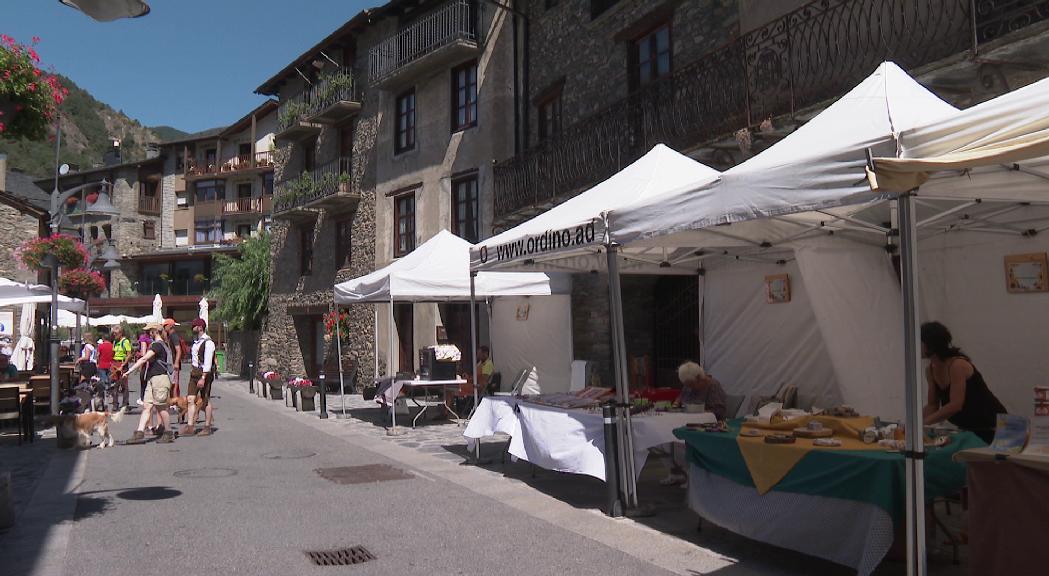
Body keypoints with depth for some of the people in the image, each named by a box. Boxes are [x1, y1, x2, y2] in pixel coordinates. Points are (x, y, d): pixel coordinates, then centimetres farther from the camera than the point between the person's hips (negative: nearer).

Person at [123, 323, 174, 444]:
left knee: (161, 407, -3)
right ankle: (140, 433, -1)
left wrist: (130, 370, -23)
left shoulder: (157, 345, -13)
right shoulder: (162, 344, 19)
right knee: (146, 406, 3)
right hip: (152, 379, 10)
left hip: (160, 378, -10)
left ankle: (169, 434, 6)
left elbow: (144, 359, -22)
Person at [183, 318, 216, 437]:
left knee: (205, 400, 1)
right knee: (190, 399, -1)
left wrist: (203, 378, -24)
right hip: (194, 372, 8)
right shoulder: (195, 341, 15)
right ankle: (190, 427, -2)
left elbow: (207, 362, -19)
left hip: (205, 373, -8)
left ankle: (207, 427, 10)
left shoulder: (208, 343, -13)